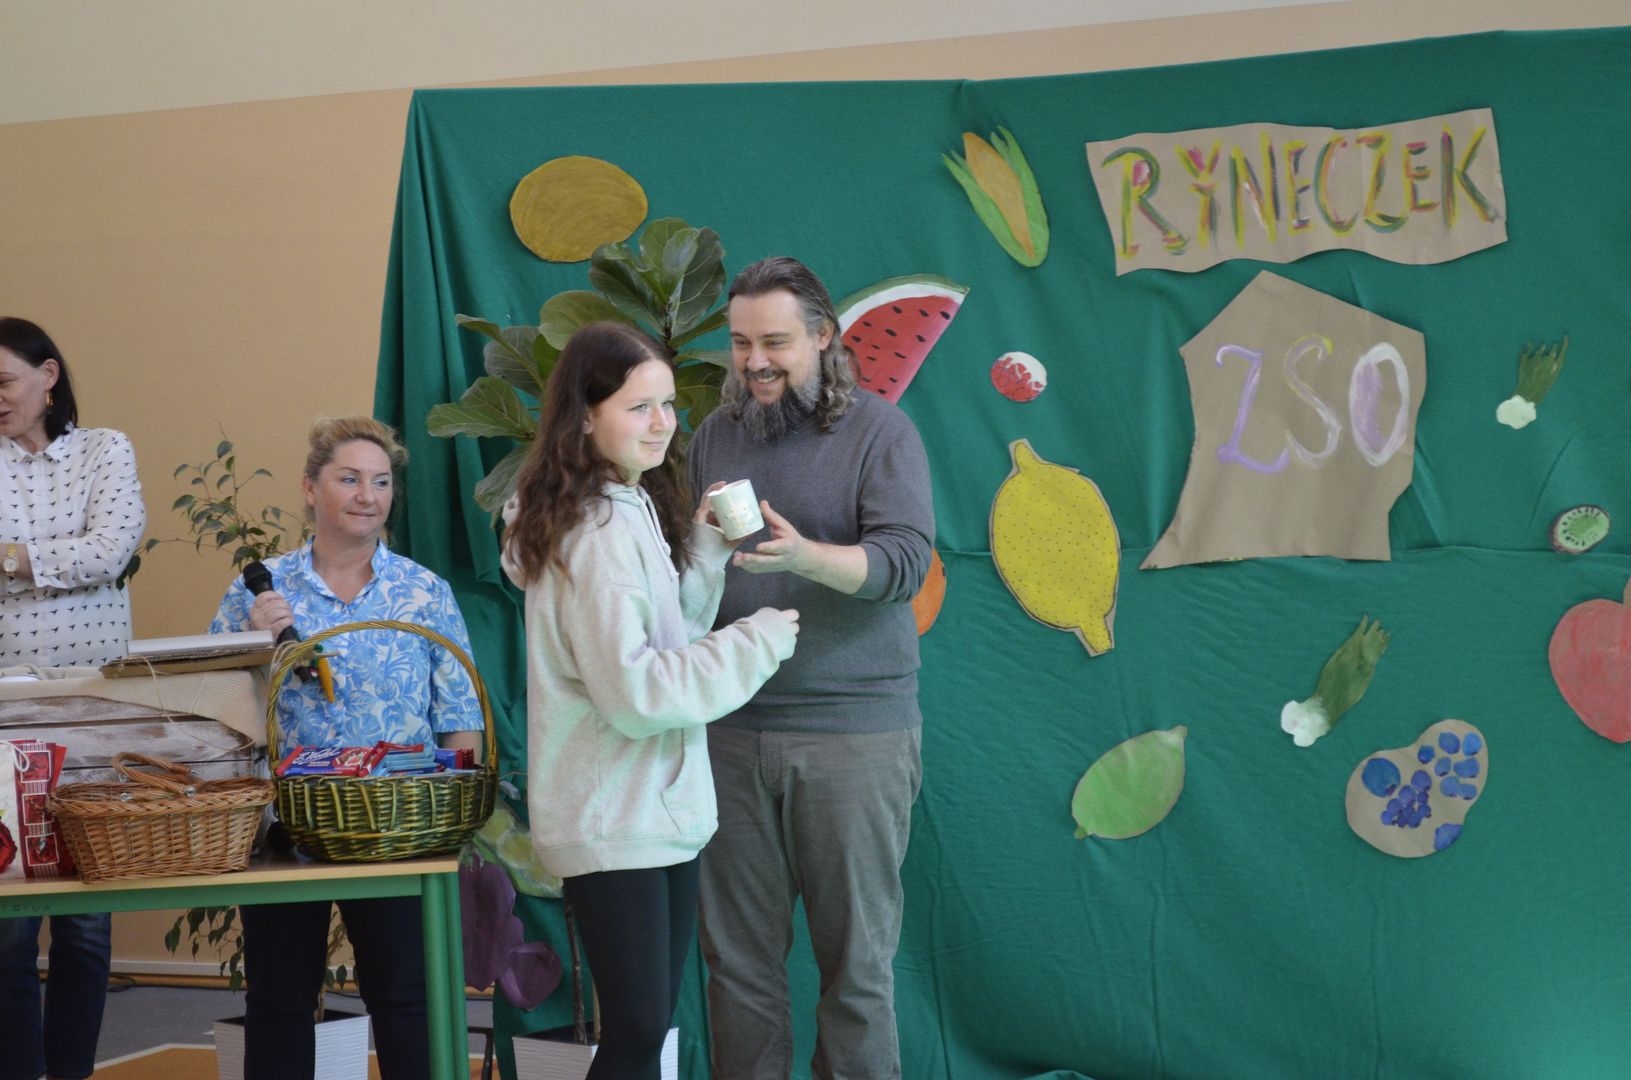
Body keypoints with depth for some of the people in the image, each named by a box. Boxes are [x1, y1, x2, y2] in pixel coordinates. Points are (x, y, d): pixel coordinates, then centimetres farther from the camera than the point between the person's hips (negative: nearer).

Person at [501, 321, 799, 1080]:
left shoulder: (636, 508, 12)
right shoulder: (596, 532, -18)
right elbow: (632, 690, -23)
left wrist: (706, 551, 4)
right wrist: (755, 645, -16)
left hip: (659, 808, 10)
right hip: (615, 819, -10)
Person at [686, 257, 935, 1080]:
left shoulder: (879, 431, -1)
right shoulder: (714, 438, 12)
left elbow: (905, 560, -13)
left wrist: (805, 557, -29)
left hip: (853, 732, -4)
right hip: (731, 729, 4)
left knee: (855, 954, 2)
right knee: (738, 954, 5)